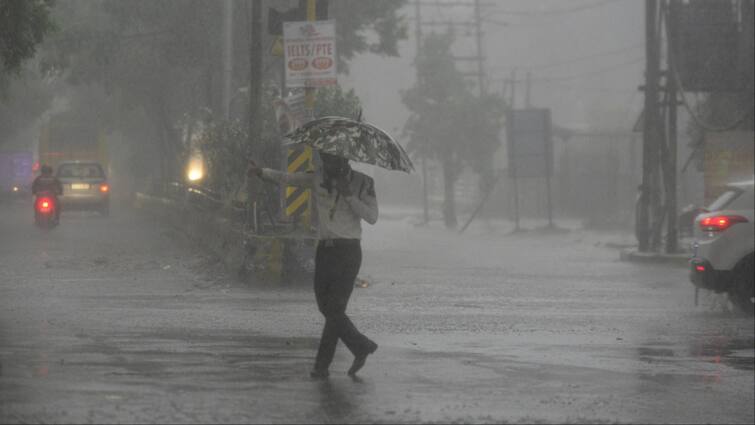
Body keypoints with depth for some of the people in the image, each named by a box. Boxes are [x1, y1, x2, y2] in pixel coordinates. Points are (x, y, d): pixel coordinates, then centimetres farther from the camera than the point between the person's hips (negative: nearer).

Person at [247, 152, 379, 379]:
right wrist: (262, 172, -11)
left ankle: (322, 364, -4)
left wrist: (349, 195, -16)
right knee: (327, 307, 5)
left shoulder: (363, 183, -1)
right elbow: (289, 178, 3)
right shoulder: (319, 177, 9)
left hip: (347, 251, -5)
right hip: (324, 249, 5)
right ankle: (362, 347, 17)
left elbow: (372, 217, -9)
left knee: (334, 308, -11)